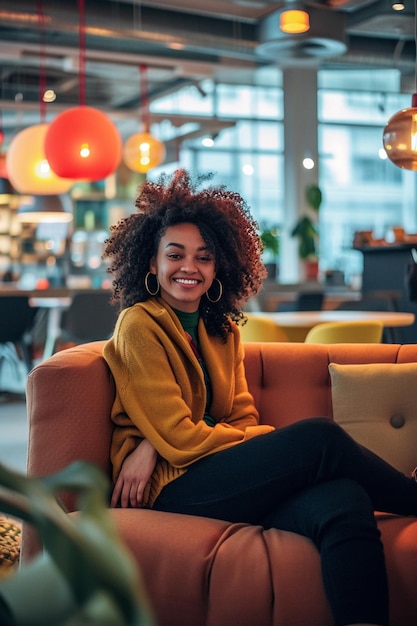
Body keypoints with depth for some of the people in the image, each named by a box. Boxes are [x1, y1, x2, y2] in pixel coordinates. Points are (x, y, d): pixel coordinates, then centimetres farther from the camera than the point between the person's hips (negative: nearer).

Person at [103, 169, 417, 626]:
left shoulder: (224, 331, 17)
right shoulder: (140, 325, -5)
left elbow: (244, 419, 5)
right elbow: (180, 440, -12)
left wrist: (158, 444, -14)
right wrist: (286, 437, -8)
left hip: (227, 477, 6)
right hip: (171, 488, -6)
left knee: (344, 502, -28)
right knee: (320, 436, -24)